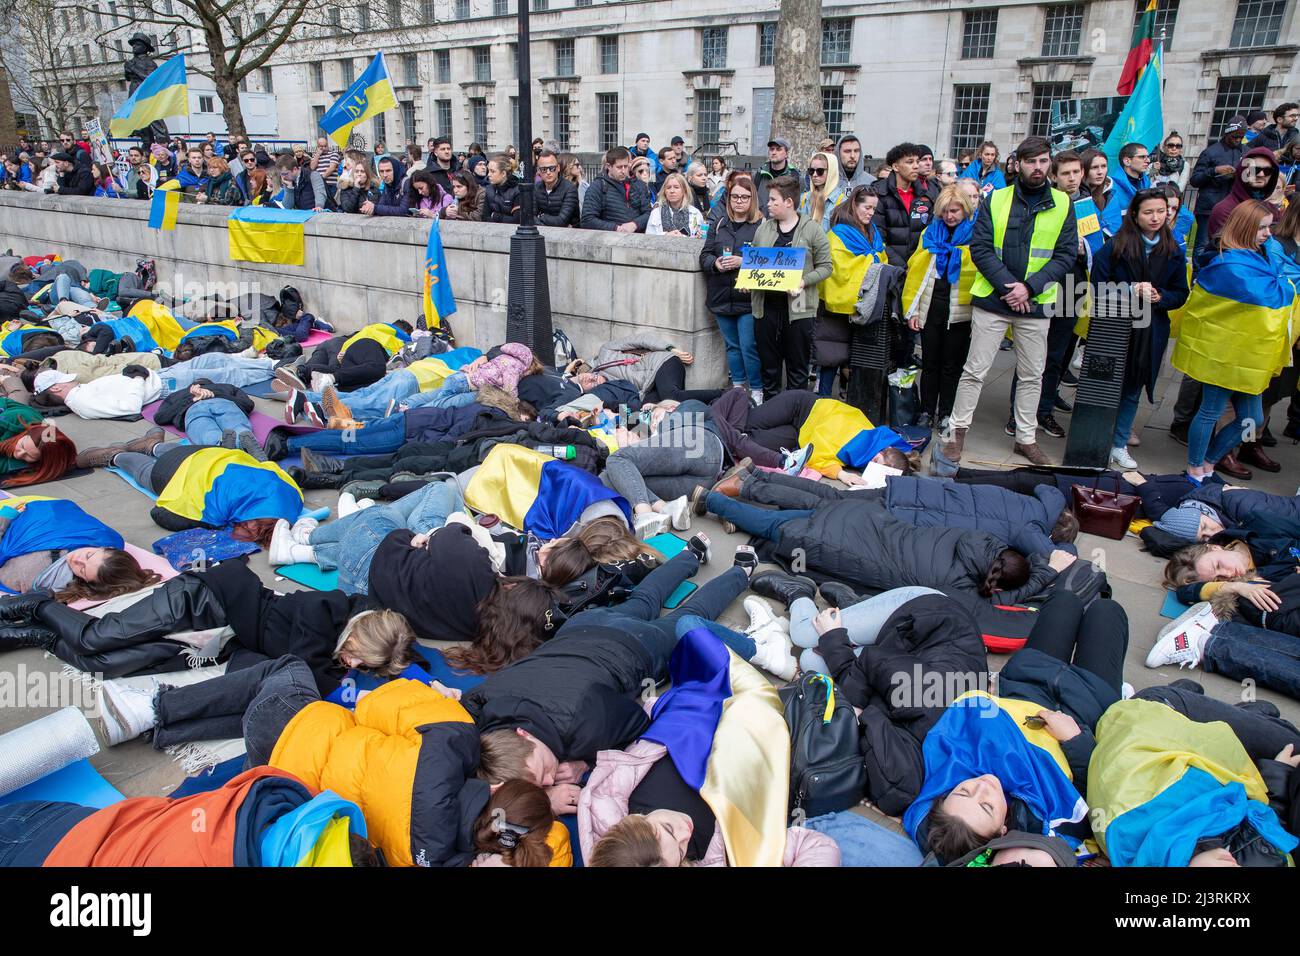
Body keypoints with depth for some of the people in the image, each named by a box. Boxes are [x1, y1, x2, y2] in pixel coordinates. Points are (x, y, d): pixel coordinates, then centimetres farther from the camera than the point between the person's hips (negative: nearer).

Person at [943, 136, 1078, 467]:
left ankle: (1026, 437, 23)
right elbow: (980, 247, -5)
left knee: (1032, 375, 11)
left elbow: (1066, 254, 0)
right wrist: (1006, 285, -15)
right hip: (992, 300, -2)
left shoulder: (1063, 204, 4)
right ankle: (957, 432, 11)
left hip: (1036, 304, 2)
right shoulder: (996, 199, 1)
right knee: (975, 371, 0)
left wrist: (1029, 287, -13)